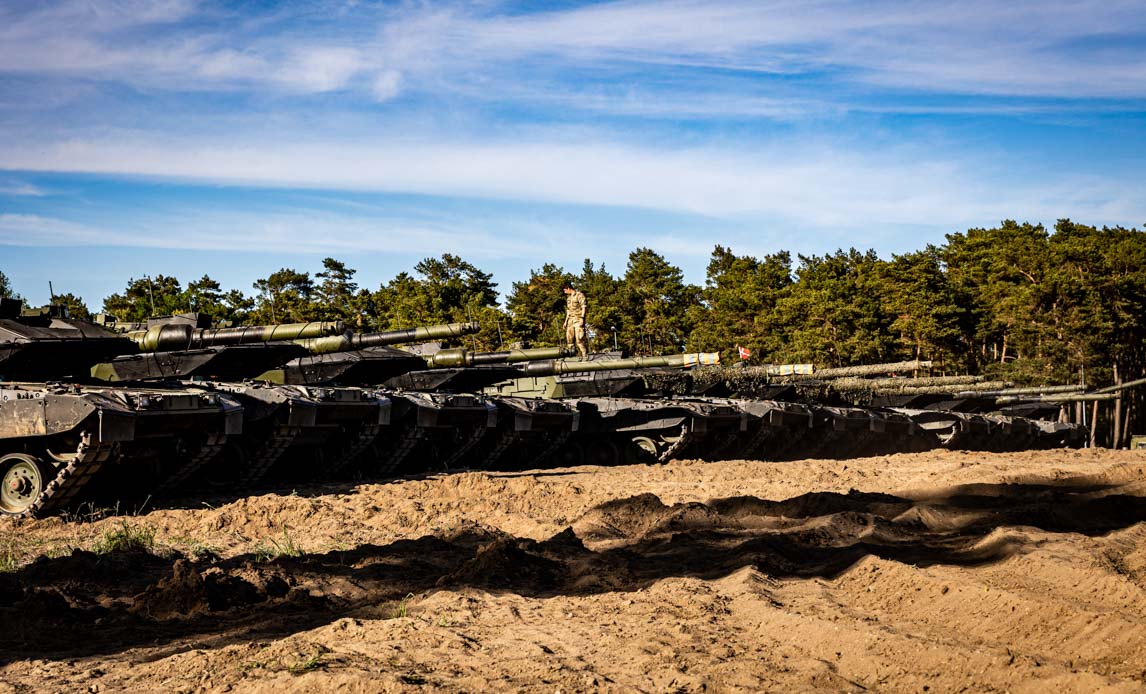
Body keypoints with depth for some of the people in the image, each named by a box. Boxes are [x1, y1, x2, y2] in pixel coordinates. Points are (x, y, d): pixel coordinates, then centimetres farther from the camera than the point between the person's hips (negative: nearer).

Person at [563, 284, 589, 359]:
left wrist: (582, 318, -20)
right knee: (569, 338, 2)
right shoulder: (569, 298, 21)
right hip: (570, 320, 8)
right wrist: (566, 321, 21)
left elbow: (584, 307, -12)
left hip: (578, 319, -8)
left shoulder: (579, 295, -5)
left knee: (579, 338, -15)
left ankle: (585, 355, -12)